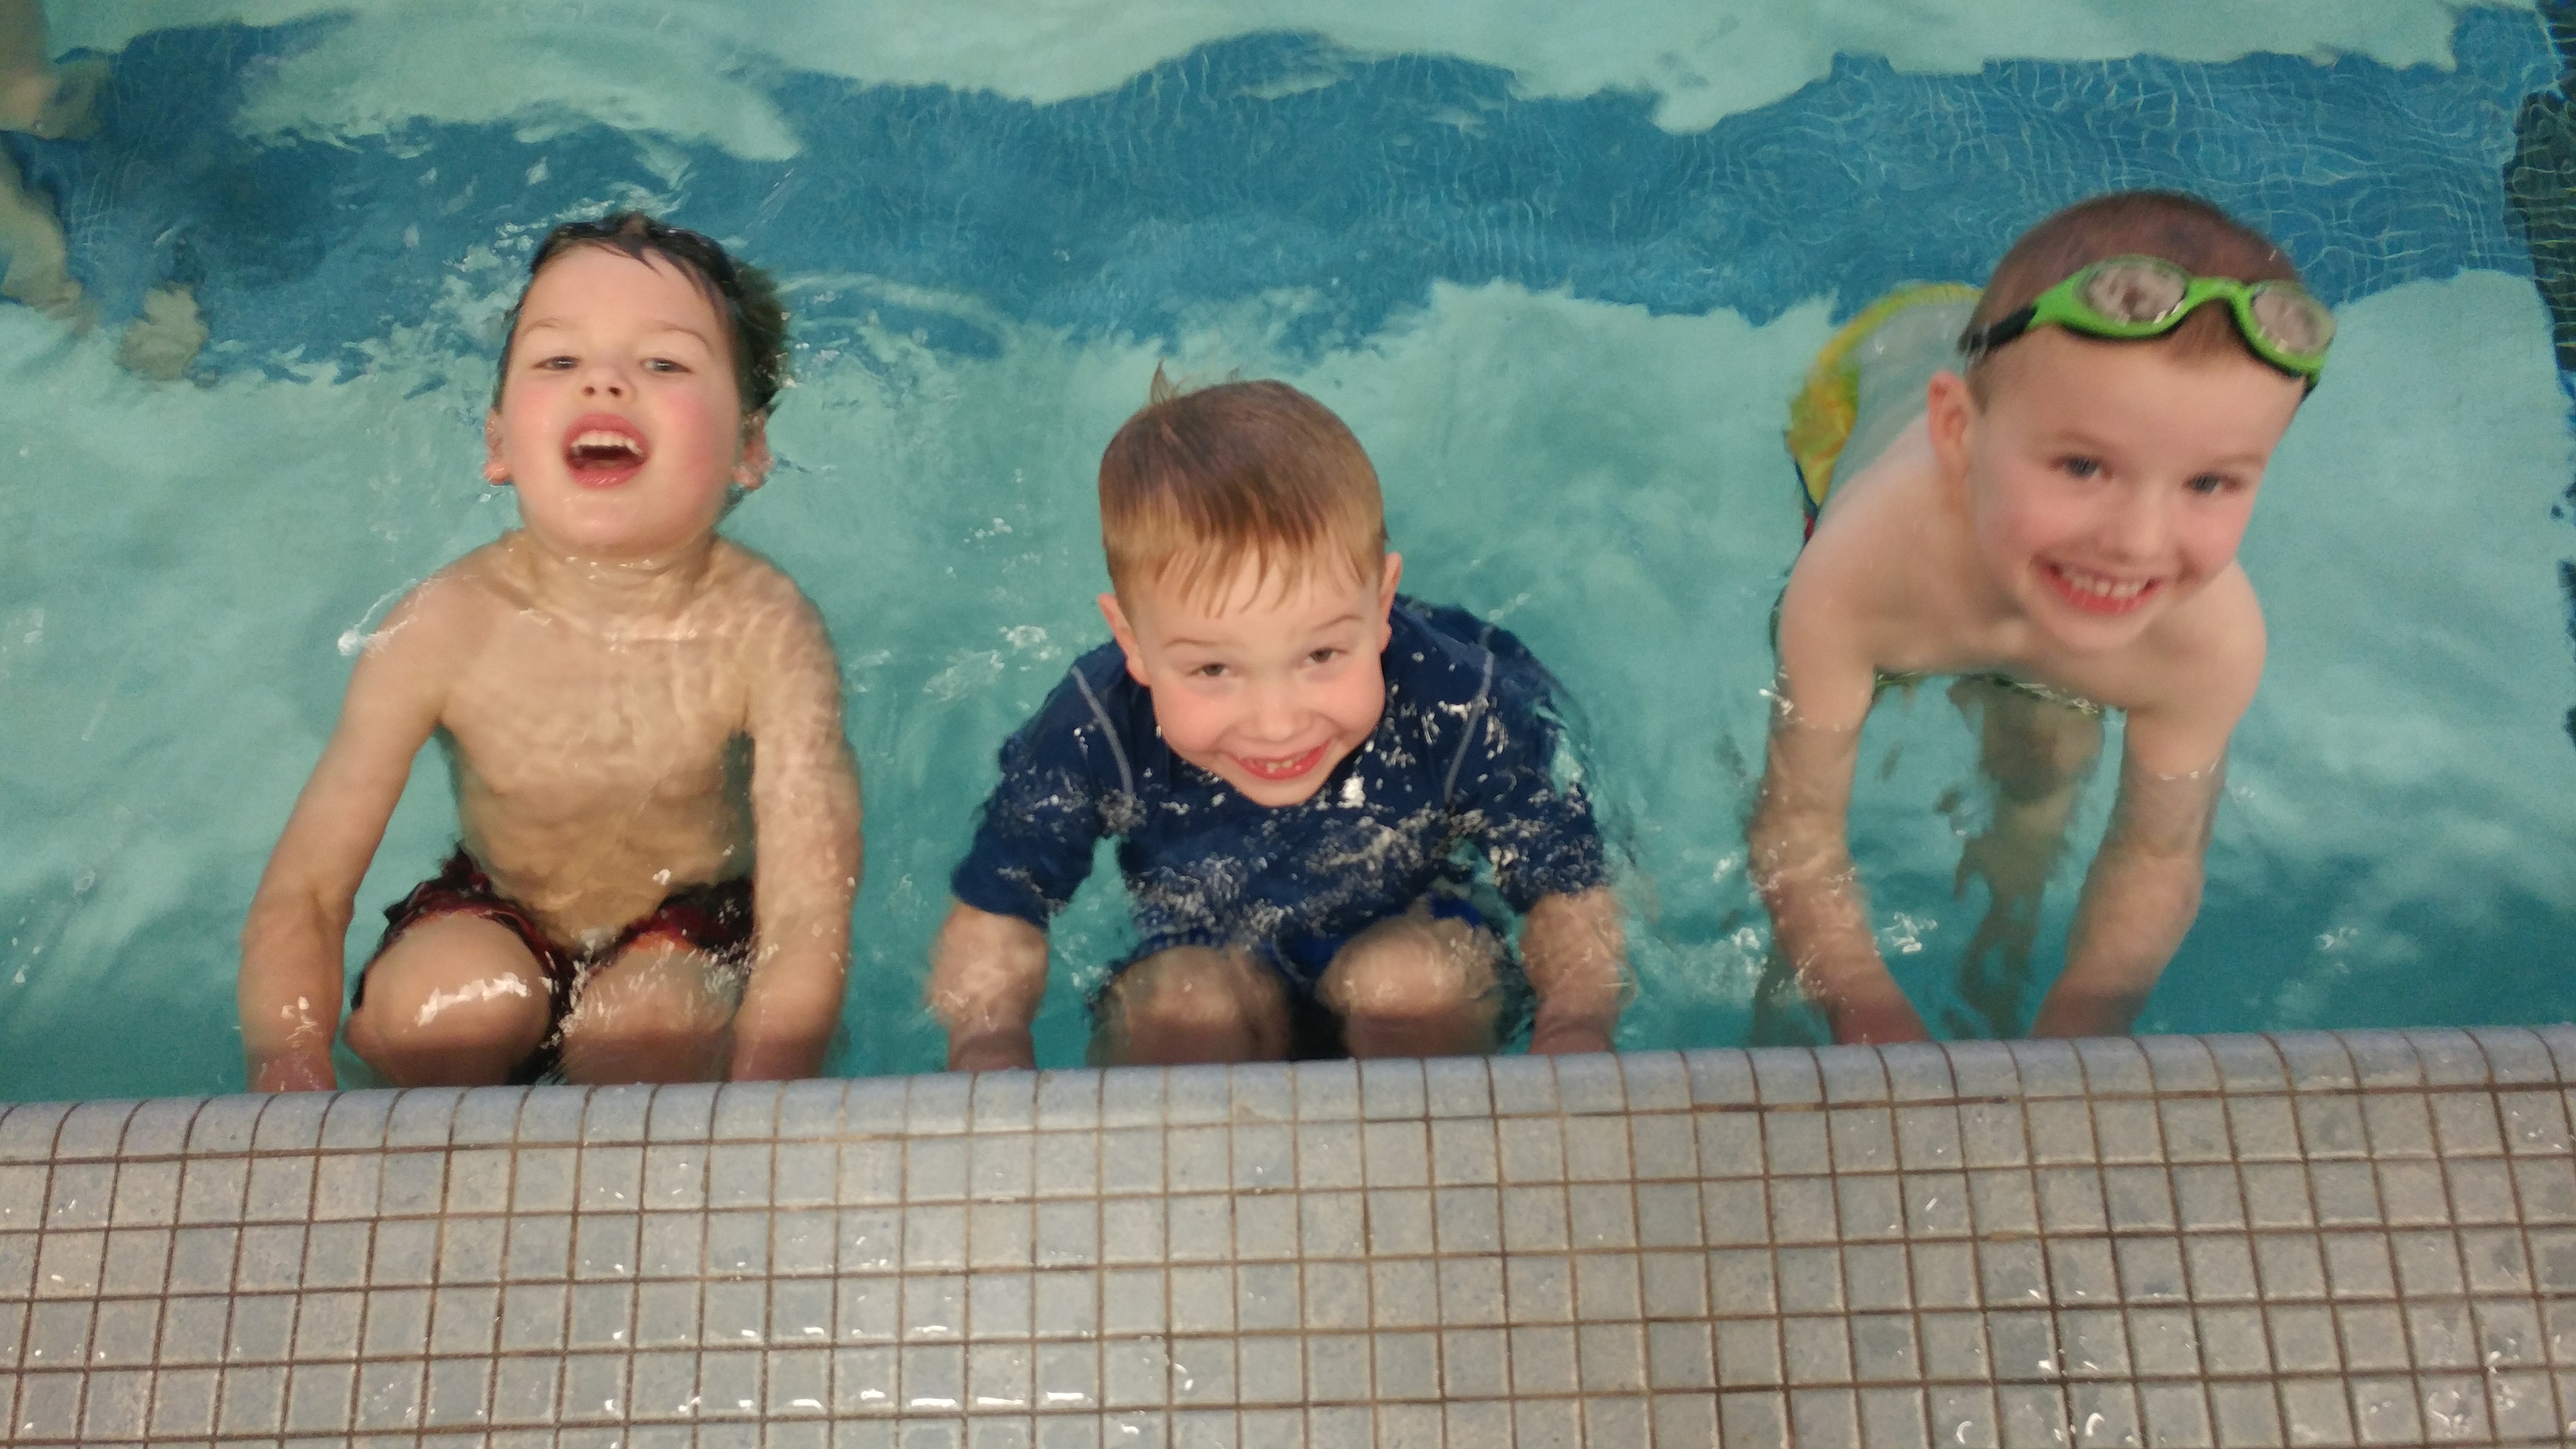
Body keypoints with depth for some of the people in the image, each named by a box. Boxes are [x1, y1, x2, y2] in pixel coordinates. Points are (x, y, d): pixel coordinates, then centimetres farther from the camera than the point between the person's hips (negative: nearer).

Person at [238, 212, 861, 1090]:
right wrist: (293, 1080, -37)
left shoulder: (762, 634, -27)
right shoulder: (441, 631, -21)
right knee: (434, 1002, -28)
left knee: (641, 1033, -32)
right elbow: (300, 895, -17)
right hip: (497, 914, 2)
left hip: (691, 923, -2)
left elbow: (809, 917, -34)